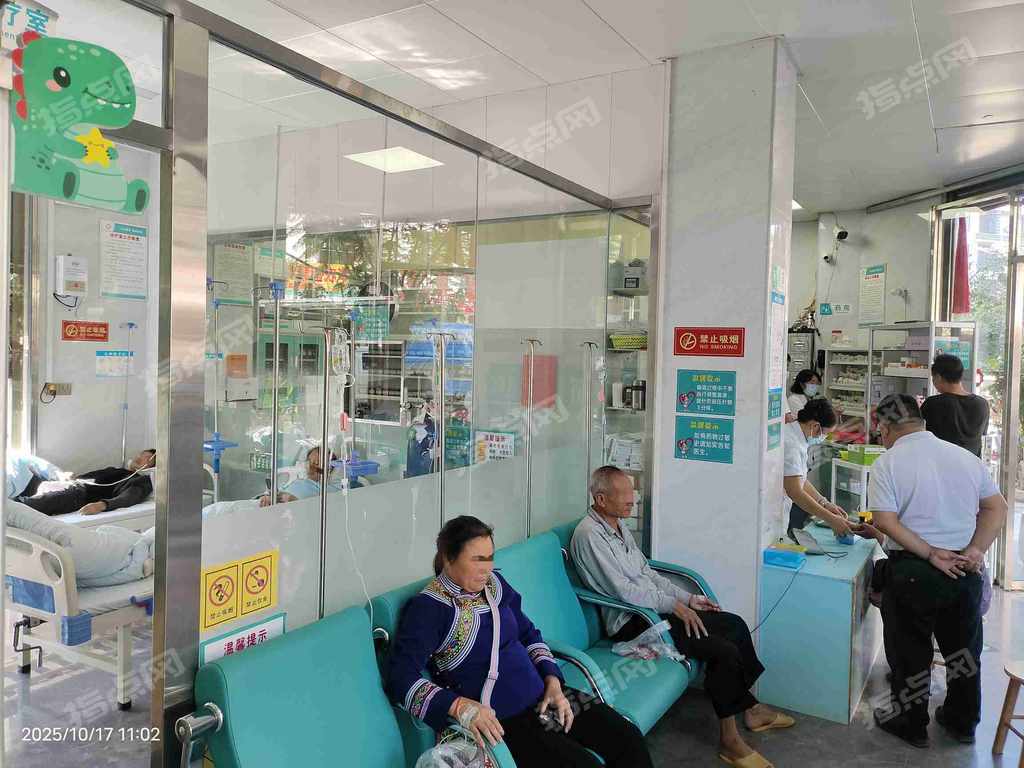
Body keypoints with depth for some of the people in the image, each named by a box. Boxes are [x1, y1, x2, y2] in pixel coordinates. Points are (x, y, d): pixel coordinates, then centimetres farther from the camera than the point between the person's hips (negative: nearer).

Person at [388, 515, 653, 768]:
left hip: (542, 695, 7)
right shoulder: (428, 608, -15)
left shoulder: (495, 583, 6)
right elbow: (401, 678, -23)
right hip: (503, 720, -6)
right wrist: (460, 706, -35)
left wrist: (553, 681, 1)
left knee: (629, 739, -2)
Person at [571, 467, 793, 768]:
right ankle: (729, 740, -1)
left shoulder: (618, 525, 11)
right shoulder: (589, 535, -20)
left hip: (654, 606, 10)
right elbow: (623, 590, -23)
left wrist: (688, 599, 8)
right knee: (725, 651, -17)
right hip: (631, 622, -10)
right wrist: (674, 605, -16)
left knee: (734, 624, 6)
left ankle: (750, 708, 19)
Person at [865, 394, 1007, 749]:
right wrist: (975, 551, -4)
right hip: (965, 570, 5)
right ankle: (963, 722, 37)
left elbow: (885, 522, -20)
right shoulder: (965, 457, 4)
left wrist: (932, 554, -16)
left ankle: (911, 725, 25)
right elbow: (997, 507, 4)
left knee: (910, 651, 10)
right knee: (963, 648, 21)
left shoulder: (887, 464, -11)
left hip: (912, 570, -5)